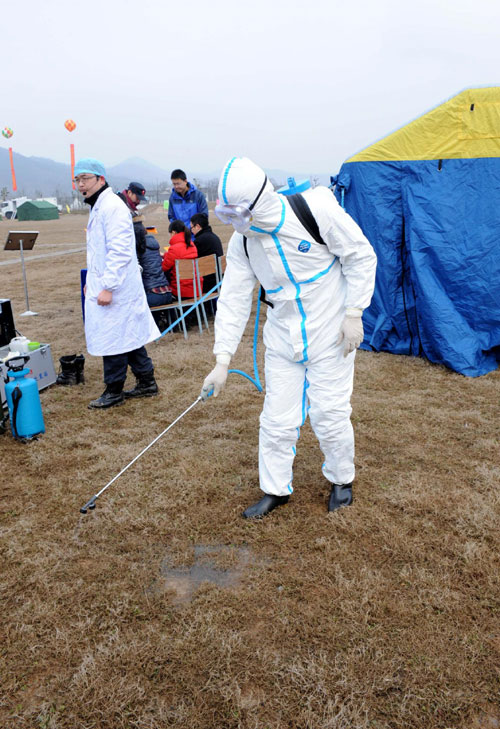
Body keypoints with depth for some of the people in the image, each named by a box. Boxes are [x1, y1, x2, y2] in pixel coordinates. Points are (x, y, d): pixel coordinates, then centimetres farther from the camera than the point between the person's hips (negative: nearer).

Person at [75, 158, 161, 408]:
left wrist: (107, 286, -25)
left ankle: (114, 391, 9)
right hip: (104, 285, 11)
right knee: (129, 334, 14)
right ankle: (147, 382, 23)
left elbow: (119, 252, -23)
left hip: (114, 288, -10)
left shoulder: (112, 207, -16)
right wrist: (93, 281, 23)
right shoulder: (98, 207, 18)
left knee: (112, 338, -3)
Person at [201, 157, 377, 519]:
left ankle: (342, 479, 30)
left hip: (331, 334, -4)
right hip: (282, 339, 4)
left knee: (329, 413, 2)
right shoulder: (242, 241, -6)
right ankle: (275, 489, 26)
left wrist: (353, 313, -12)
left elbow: (361, 256, -9)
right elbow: (233, 300, -3)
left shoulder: (317, 210, -19)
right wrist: (222, 361, -7)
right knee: (277, 418, 6)